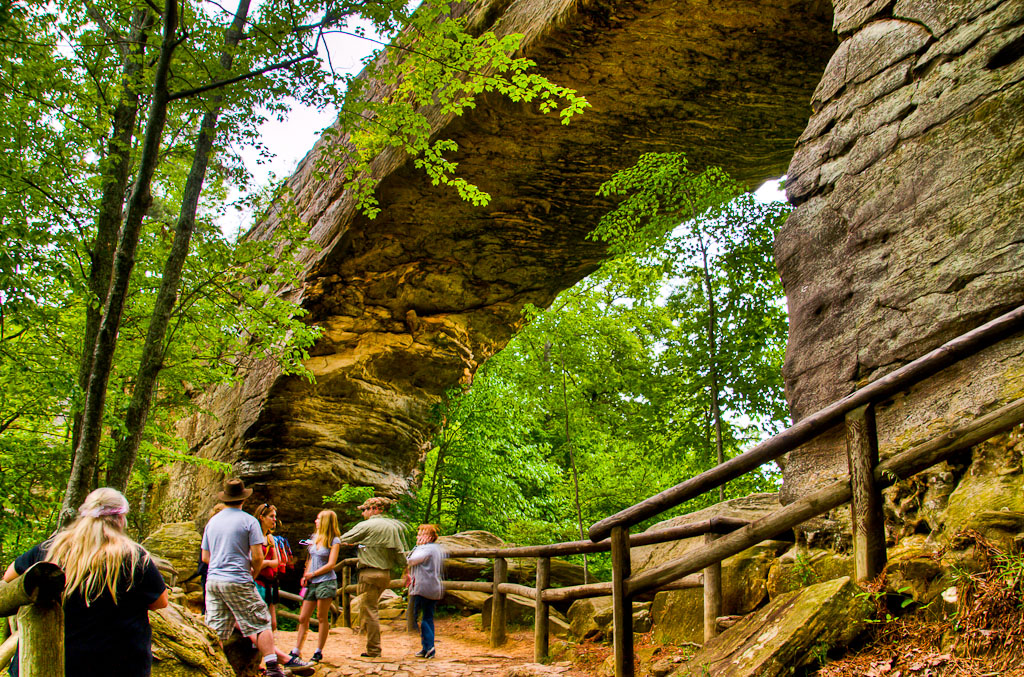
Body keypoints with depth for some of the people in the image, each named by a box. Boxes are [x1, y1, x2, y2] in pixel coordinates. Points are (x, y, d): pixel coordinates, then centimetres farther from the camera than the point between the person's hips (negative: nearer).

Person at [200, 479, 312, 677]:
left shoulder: (212, 521, 13)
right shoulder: (248, 521, -3)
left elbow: (205, 557, 17)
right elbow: (258, 557, -8)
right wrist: (252, 573, 9)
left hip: (213, 581, 5)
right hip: (238, 582, -5)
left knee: (215, 632, 8)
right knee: (261, 624, 1)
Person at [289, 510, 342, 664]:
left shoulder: (334, 541, -5)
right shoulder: (315, 538, 13)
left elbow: (330, 564, -9)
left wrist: (312, 574, -6)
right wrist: (305, 576, 6)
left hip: (326, 582, -6)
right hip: (312, 583, 6)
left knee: (322, 617, -2)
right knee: (303, 618, 5)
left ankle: (318, 651, 5)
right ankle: (296, 650, 10)